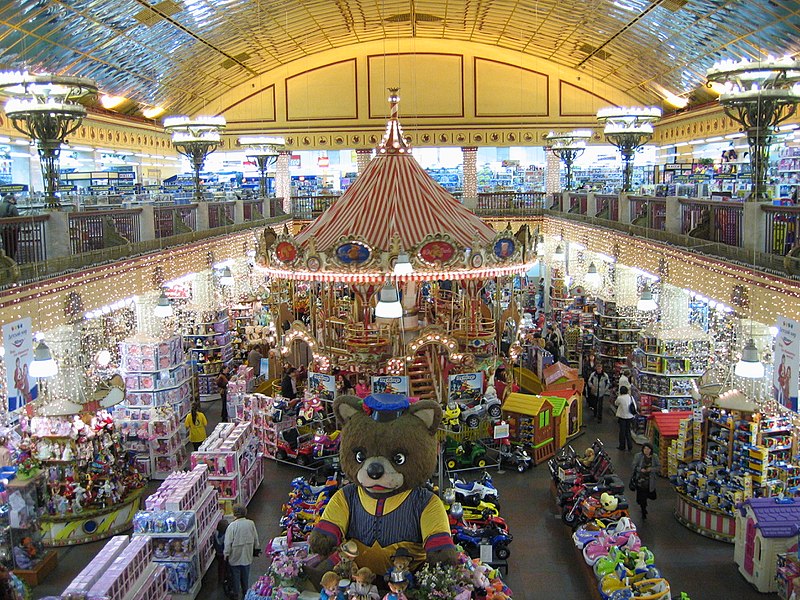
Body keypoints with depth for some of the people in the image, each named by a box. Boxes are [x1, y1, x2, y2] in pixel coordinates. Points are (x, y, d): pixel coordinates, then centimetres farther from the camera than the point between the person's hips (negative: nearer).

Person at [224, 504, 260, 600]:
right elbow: (256, 539, 1)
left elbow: (228, 543, -17)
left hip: (235, 557, -3)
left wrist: (226, 555, -3)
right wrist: (256, 549, 17)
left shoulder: (232, 526, -22)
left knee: (235, 575, 15)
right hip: (247, 556, 3)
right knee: (245, 575, 21)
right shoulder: (251, 524, -10)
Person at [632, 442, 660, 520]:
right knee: (642, 497, 0)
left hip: (650, 480, 3)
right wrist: (640, 469, -23)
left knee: (652, 496, 13)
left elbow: (658, 466, 1)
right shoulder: (638, 456, -10)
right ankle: (644, 513, 19)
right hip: (640, 479, -3)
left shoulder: (654, 457, -4)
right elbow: (634, 466, -5)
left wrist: (651, 469, -17)